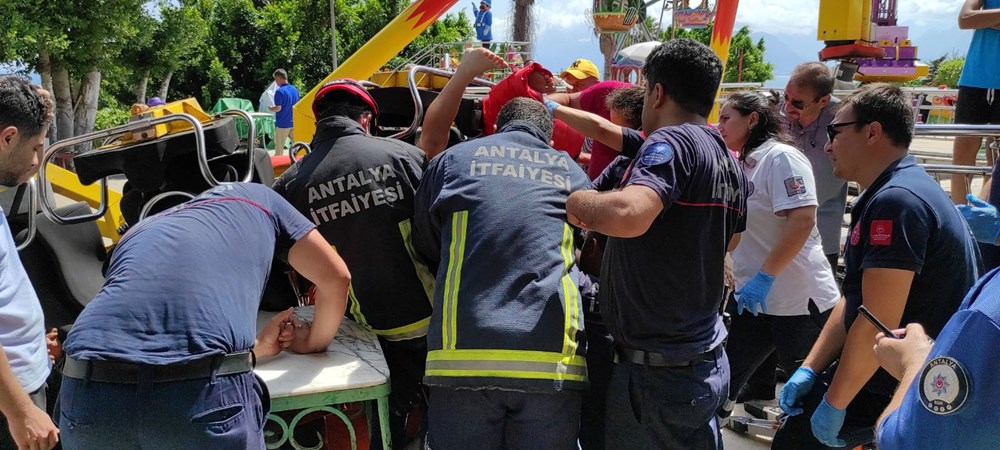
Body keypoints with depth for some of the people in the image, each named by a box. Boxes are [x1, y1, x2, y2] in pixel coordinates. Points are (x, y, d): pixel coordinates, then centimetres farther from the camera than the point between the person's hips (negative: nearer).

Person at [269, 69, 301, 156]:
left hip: (282, 124, -6)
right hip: (294, 123, 6)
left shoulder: (280, 91, -15)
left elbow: (278, 108, -18)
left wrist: (270, 108, 0)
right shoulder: (295, 89, 7)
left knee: (279, 150, 3)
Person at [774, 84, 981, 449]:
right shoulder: (889, 195, 11)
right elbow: (854, 301, 11)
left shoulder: (895, 202, -24)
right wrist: (810, 368, 5)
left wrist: (835, 402, -17)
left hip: (898, 388, -10)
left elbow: (877, 323, -27)